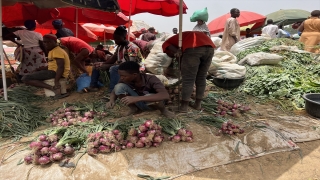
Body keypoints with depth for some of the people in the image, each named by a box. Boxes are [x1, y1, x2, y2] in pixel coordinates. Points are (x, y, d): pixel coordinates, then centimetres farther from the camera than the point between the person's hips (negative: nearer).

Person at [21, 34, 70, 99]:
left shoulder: (57, 51, -13)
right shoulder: (52, 51, 20)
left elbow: (61, 67, -24)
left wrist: (56, 81, -30)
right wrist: (40, 70, 16)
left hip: (55, 73, -11)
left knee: (25, 78, -14)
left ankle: (53, 88, -24)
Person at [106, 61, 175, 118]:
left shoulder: (151, 79, -31)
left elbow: (165, 95, -47)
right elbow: (115, 91, -2)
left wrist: (136, 98, -52)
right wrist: (112, 100, -27)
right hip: (138, 102, 3)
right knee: (119, 87, -21)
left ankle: (163, 110, -6)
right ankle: (133, 108, 1)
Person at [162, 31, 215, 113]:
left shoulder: (176, 39, 28)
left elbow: (165, 45, 10)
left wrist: (176, 51, -5)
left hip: (193, 49, -6)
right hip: (209, 48, 6)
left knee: (188, 79, 3)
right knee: (201, 77, 17)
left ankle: (184, 106, 9)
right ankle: (198, 104, 26)